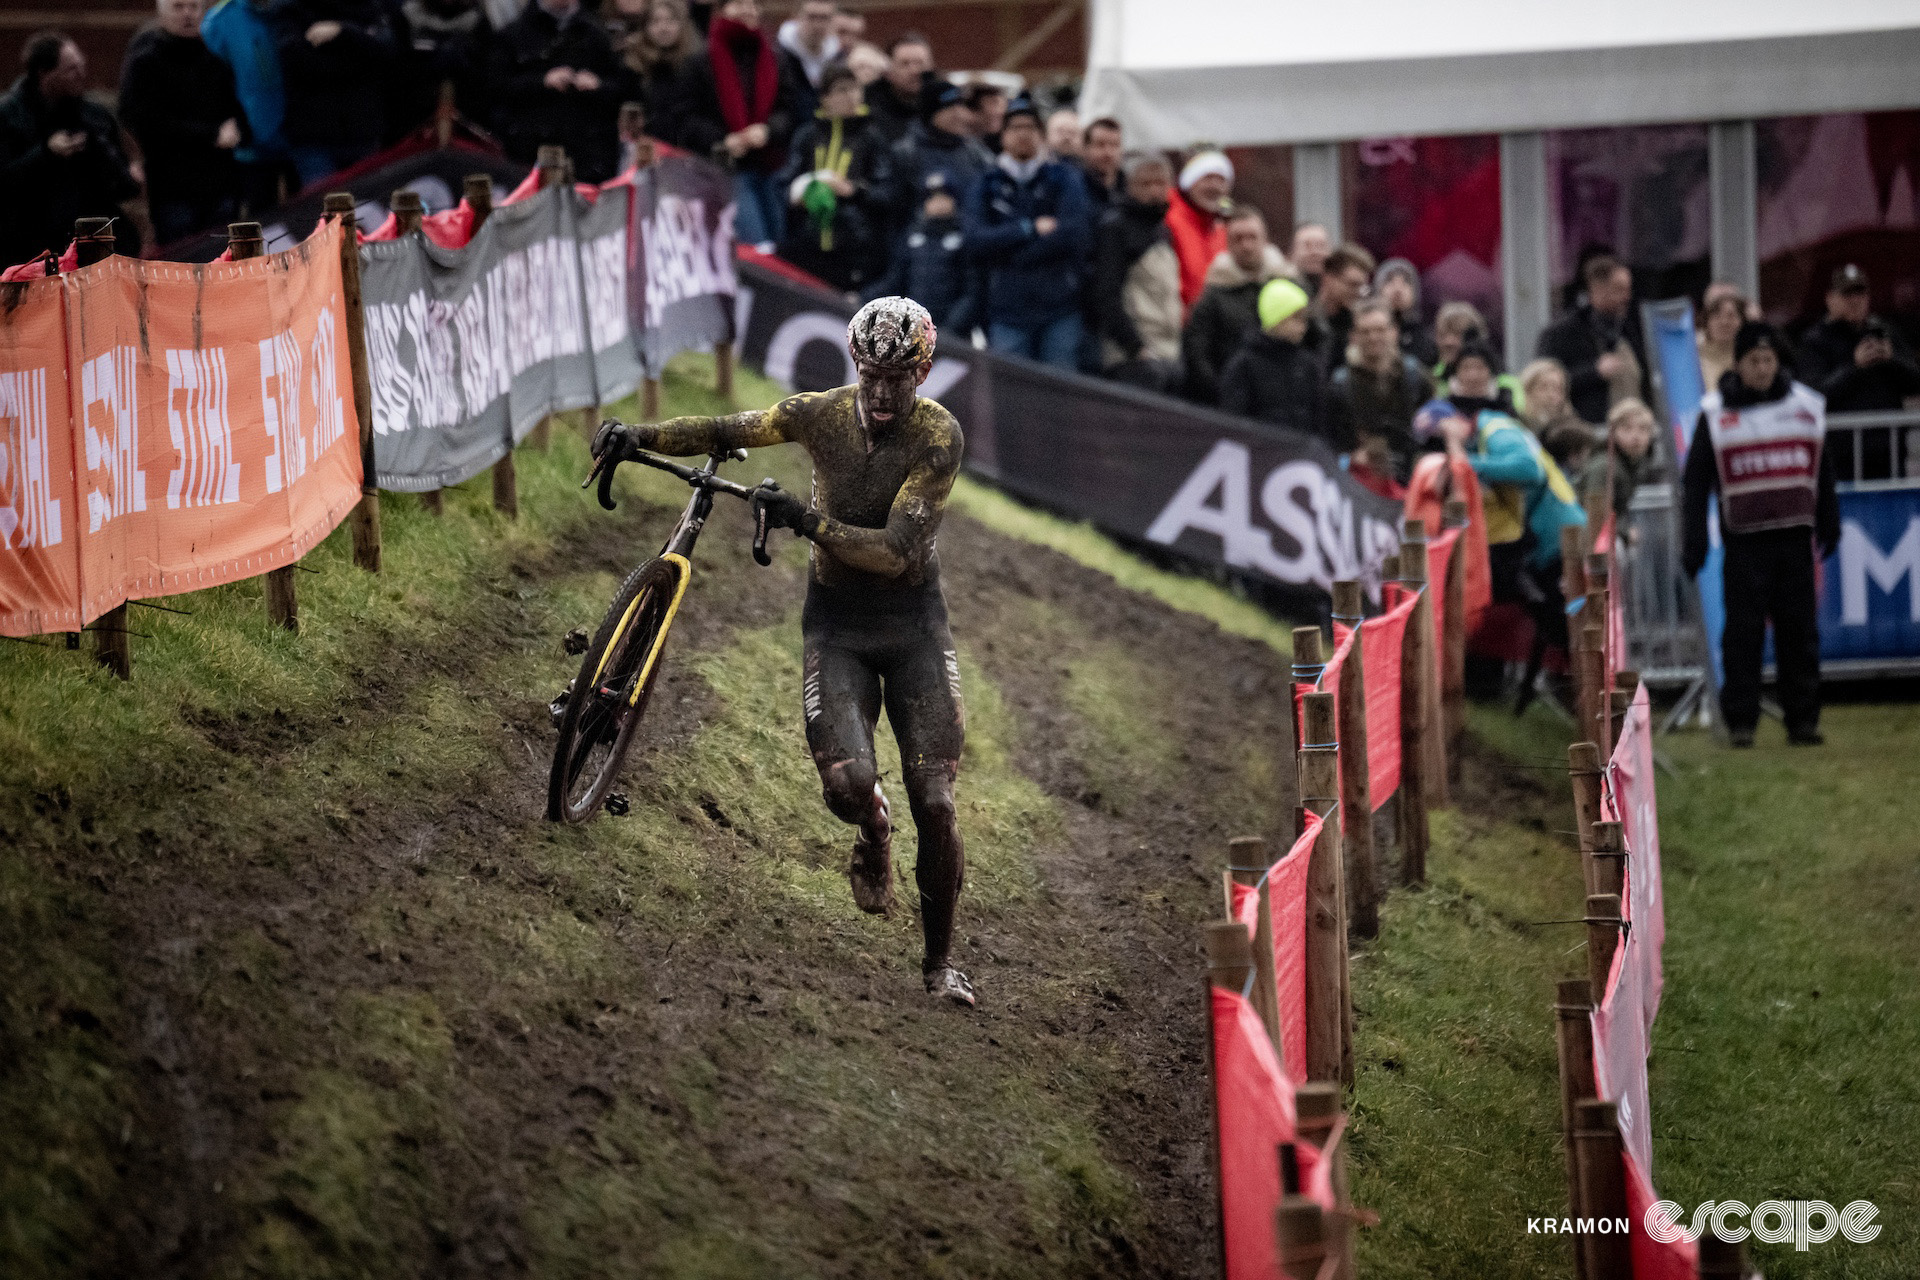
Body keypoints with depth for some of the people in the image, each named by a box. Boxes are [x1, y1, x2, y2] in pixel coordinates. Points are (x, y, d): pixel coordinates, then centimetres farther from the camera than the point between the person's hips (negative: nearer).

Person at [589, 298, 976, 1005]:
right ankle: (873, 836, 17)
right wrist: (642, 435, -18)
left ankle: (940, 960, 10)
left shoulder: (940, 436, -18)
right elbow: (725, 431, -3)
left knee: (934, 802, -8)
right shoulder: (822, 414, -11)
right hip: (836, 622, 1)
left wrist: (807, 521, -32)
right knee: (848, 782, -22)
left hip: (913, 623, -1)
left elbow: (896, 550, -24)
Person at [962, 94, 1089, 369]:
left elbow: (1076, 233, -8)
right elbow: (977, 240, -4)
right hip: (1007, 311, 0)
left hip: (1060, 308, 0)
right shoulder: (986, 186, 11)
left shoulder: (1064, 178, 8)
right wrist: (1031, 229, -9)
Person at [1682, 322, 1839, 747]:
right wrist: (1693, 541, -1)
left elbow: (1823, 472, 17)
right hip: (1744, 540, -2)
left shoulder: (1807, 405, 8)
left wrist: (1829, 526, 15)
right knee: (1743, 632, -4)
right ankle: (1740, 721, 1)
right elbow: (1695, 482, 3)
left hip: (1795, 536, 2)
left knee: (1800, 630, 2)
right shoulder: (1715, 413, 2)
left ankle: (1802, 719, 8)